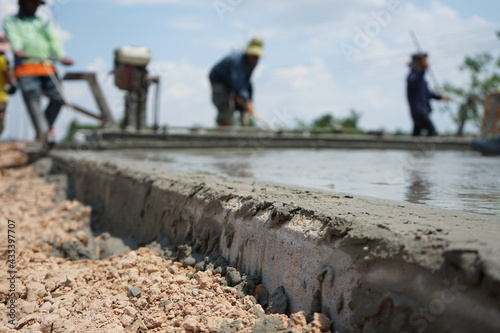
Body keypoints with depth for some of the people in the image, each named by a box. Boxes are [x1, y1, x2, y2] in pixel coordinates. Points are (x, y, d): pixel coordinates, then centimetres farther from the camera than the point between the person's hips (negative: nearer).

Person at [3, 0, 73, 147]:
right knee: (32, 98, -19)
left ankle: (42, 134, -4)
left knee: (57, 98, -14)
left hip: (47, 67, 3)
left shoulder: (43, 23, 28)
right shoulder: (11, 21, 21)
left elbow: (54, 40, 8)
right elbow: (13, 36, -1)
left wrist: (61, 56, -12)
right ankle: (42, 131, -32)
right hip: (25, 67, -3)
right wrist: (17, 49, -24)